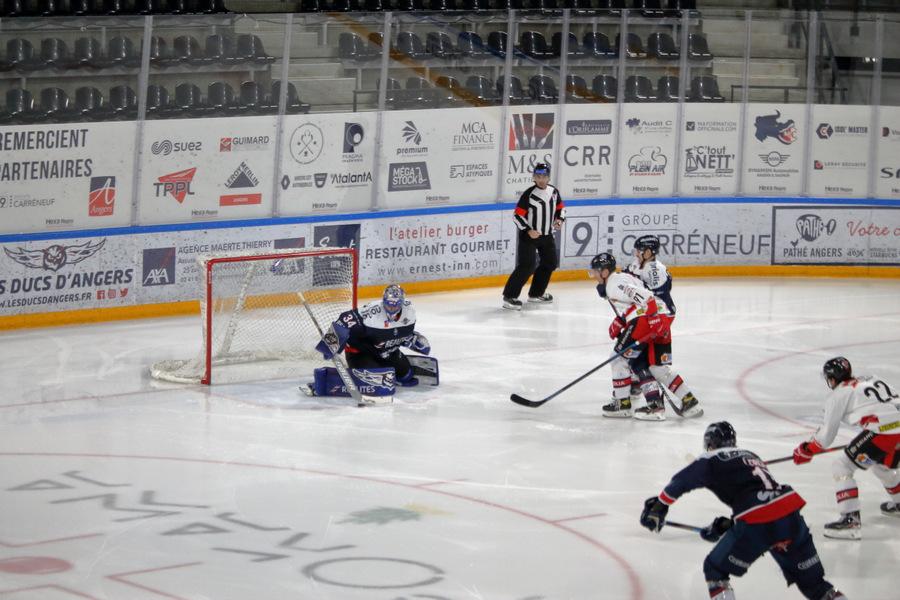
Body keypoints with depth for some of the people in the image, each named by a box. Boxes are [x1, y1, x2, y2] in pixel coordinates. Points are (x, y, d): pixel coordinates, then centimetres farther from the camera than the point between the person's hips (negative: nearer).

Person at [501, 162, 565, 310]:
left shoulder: (554, 192, 1)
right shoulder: (529, 194, -17)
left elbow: (560, 207, 17)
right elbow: (517, 215, -15)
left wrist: (559, 219, -3)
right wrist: (528, 230, -22)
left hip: (546, 235, 7)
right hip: (529, 236, -7)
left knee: (550, 263, 14)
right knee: (527, 266, -16)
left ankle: (536, 293, 29)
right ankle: (509, 296, -13)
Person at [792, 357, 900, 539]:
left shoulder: (838, 395, 5)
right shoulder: (871, 380, 24)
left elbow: (826, 435, 8)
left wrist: (806, 450, 24)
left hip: (884, 432, -8)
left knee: (841, 467, 1)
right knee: (882, 465, 35)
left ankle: (851, 520, -9)